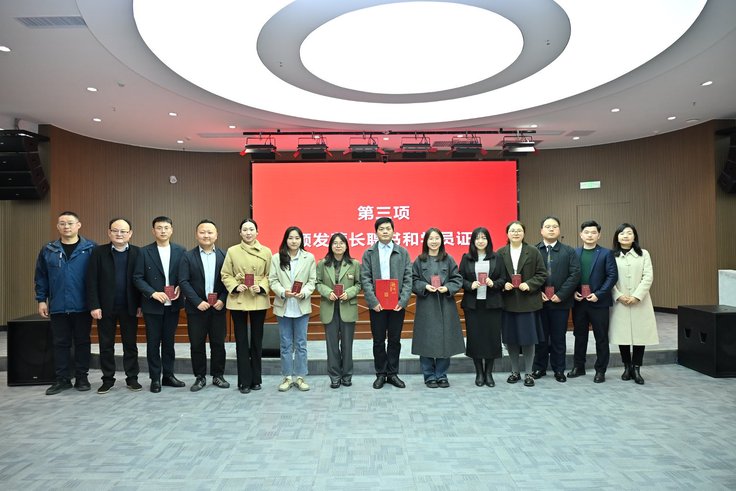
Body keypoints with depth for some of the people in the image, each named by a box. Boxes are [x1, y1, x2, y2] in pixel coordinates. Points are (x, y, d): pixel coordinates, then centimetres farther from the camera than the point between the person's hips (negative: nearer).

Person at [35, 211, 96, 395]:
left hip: (82, 306, -2)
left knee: (82, 342, 7)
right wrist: (41, 300, 4)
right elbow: (41, 277, 10)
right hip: (58, 307, 2)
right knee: (60, 343, 9)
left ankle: (82, 377, 18)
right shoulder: (48, 250, 6)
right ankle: (62, 379, 19)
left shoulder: (91, 248, -3)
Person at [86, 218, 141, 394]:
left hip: (129, 307, 0)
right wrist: (94, 305, -9)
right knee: (106, 345, 9)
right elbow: (92, 281, -4)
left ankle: (132, 378, 19)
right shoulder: (98, 252, -1)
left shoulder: (137, 253, -1)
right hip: (105, 307, 0)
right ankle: (108, 379, 22)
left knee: (130, 344, 8)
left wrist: (140, 305, -4)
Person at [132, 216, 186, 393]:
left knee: (169, 341, 12)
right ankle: (155, 378, 17)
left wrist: (179, 288, -12)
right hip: (152, 305, -2)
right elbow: (137, 278, -5)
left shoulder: (180, 251, 2)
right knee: (153, 343, 6)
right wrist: (153, 293, -16)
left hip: (172, 304, 2)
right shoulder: (144, 252, -3)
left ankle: (168, 375, 23)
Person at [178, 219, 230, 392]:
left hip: (218, 307, 1)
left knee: (218, 343, 8)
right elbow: (183, 281, -6)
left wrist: (222, 300, -11)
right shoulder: (188, 256, 0)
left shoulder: (224, 256, 3)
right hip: (196, 308, 0)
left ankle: (218, 376, 21)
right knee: (197, 344, 6)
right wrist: (198, 302, -14)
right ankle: (200, 377, 20)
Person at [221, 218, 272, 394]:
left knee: (257, 340, 10)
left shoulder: (266, 251, 1)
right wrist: (235, 287, -13)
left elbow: (269, 275, 4)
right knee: (241, 341, 6)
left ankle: (256, 379, 23)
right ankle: (244, 381, 15)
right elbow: (225, 275, 3)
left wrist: (262, 287, -13)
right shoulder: (232, 251, 0)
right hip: (238, 300, 0)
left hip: (259, 301, 1)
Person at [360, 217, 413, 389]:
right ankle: (380, 374, 19)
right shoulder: (368, 253, 4)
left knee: (395, 340, 9)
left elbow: (408, 279, 0)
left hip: (397, 303, 1)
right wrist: (373, 301, -13)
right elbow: (365, 279, -2)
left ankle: (392, 374, 21)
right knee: (378, 341, 7)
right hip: (377, 304, 0)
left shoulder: (403, 252, 5)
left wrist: (402, 301, -11)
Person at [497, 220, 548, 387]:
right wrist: (503, 284, -12)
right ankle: (515, 371, 23)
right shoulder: (500, 253, 4)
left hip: (528, 302, -1)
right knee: (510, 339, 8)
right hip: (508, 302, 1)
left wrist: (529, 284, -14)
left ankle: (528, 373, 18)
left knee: (528, 338, 3)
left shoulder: (533, 252, 2)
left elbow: (542, 274, 0)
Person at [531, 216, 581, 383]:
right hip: (539, 301, 0)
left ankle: (559, 369, 21)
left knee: (558, 338, 8)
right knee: (540, 337, 9)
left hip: (560, 301, 0)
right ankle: (539, 368, 21)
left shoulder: (569, 251, 5)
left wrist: (561, 295, -12)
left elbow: (575, 274, -4)